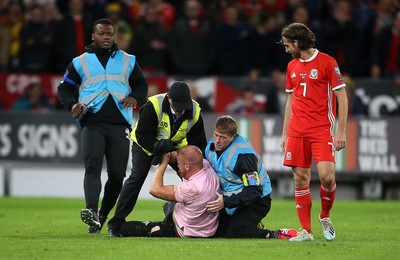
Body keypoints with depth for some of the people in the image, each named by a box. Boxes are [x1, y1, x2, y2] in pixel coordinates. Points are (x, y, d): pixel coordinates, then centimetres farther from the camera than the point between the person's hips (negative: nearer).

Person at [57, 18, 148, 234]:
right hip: (92, 123, -2)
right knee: (92, 166, -22)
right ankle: (91, 211, -37)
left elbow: (141, 84, 20)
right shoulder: (81, 62, 13)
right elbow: (65, 88, 15)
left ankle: (102, 216, 14)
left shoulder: (127, 61, 16)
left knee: (117, 173, -2)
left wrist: (135, 97, -3)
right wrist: (72, 105, -6)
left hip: (119, 125, 2)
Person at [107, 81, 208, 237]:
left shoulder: (195, 111, -23)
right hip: (145, 143, -4)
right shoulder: (154, 105, -36)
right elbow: (142, 135, -30)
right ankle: (115, 223, -17)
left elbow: (198, 143, -13)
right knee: (136, 178, -20)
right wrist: (160, 149, -41)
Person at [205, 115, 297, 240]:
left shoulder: (243, 155, -27)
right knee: (216, 232, 1)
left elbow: (254, 191, -28)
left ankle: (276, 235, -17)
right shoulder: (211, 147, -2)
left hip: (257, 200, -9)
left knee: (234, 233, -25)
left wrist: (226, 202, -34)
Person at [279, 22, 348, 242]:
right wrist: (285, 133, 16)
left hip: (321, 130, -5)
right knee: (300, 180, 0)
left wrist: (341, 131, -10)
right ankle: (306, 231, 5)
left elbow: (342, 97, -5)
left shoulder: (327, 62, -5)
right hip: (297, 131, 5)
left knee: (327, 176, -17)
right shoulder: (292, 66, 14)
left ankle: (325, 216, 9)